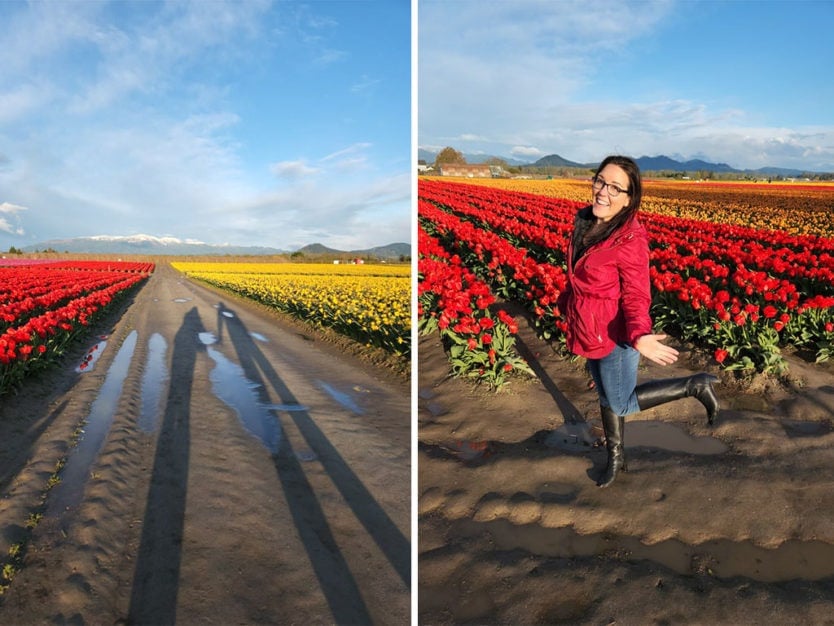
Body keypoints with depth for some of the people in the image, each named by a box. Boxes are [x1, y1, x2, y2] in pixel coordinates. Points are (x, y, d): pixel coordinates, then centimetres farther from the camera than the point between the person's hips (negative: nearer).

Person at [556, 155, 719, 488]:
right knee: (606, 397, 22)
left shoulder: (630, 238, -25)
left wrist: (639, 336, -40)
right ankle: (615, 457, 43)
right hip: (590, 331, 7)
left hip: (616, 335, -7)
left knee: (622, 404, 8)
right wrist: (566, 301, 26)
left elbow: (635, 295, -22)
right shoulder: (584, 222, -4)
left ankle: (695, 386, 22)